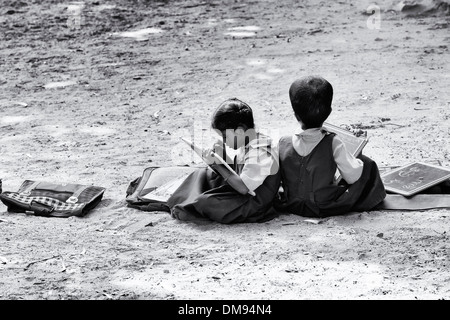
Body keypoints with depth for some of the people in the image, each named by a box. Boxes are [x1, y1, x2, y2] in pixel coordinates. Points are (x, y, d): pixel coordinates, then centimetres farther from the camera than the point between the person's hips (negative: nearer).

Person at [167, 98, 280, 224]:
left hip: (252, 206, -10)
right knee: (202, 173, 12)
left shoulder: (260, 153, -26)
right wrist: (222, 156, -3)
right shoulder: (246, 144, 4)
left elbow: (243, 188, -28)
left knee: (203, 202, -22)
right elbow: (237, 171, 15)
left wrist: (218, 165, -23)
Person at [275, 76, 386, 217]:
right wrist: (356, 160, 7)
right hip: (326, 208, -3)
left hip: (290, 206, 3)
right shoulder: (333, 143, -20)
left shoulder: (283, 144, -13)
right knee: (367, 163, 9)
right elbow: (353, 177, -13)